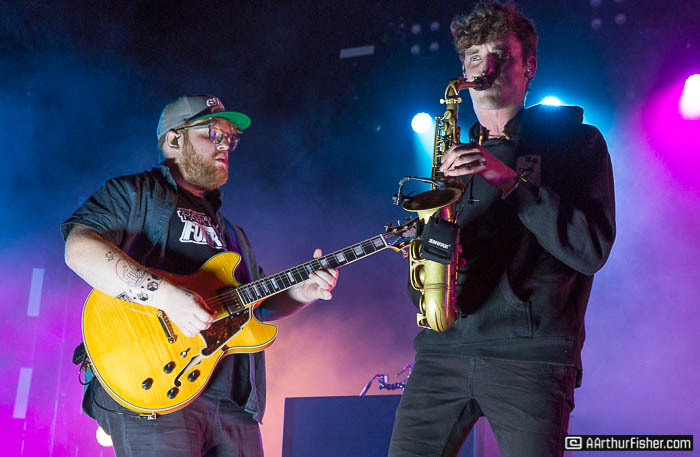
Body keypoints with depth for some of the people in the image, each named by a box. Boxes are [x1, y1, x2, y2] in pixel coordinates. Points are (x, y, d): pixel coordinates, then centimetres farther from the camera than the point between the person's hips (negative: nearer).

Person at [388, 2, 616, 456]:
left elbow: (591, 250, -6)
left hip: (530, 353, -4)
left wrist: (511, 181, -13)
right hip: (442, 348, 4)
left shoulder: (575, 141, 6)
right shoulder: (455, 155, 20)